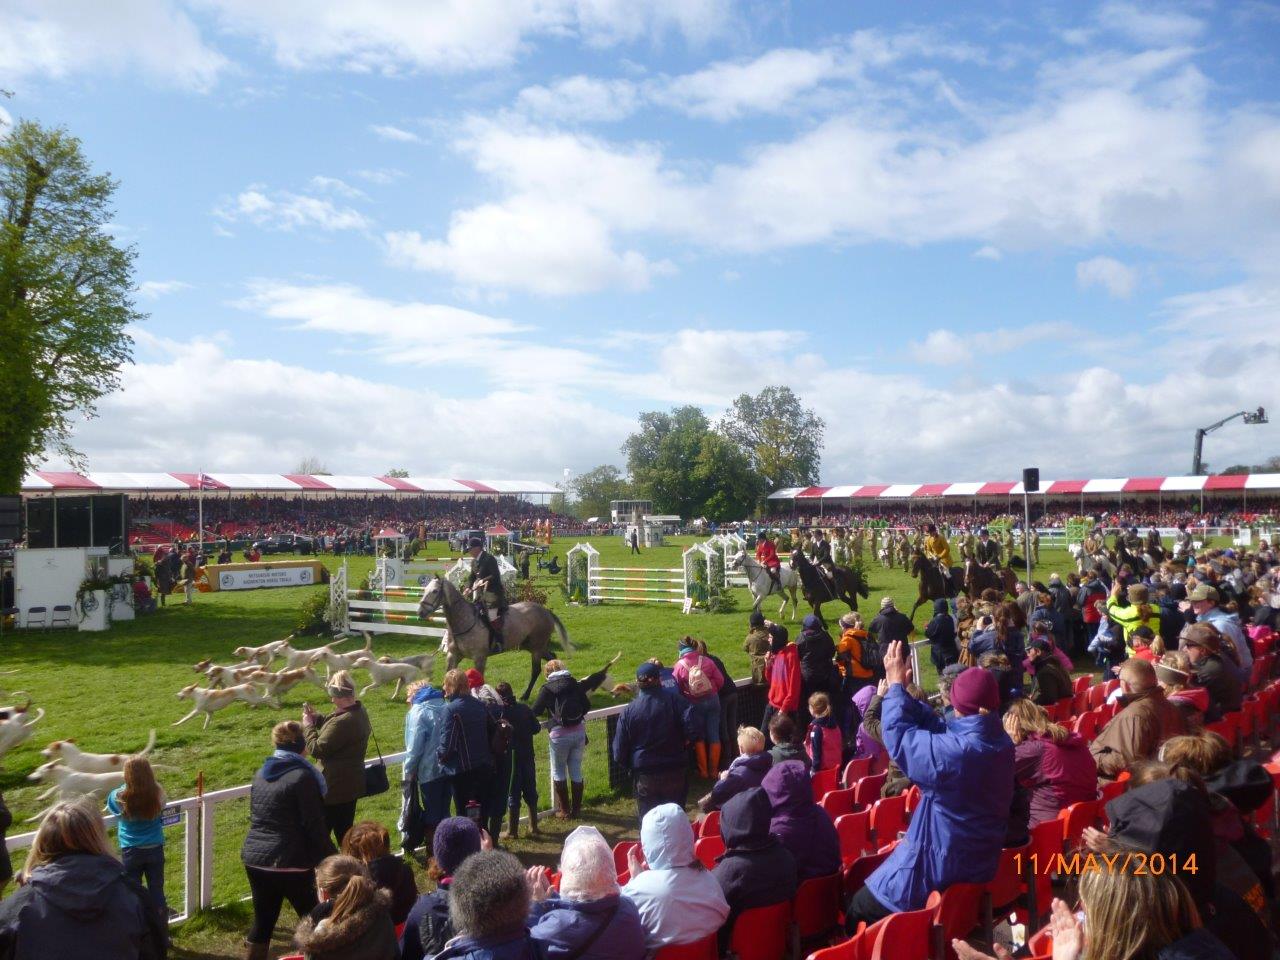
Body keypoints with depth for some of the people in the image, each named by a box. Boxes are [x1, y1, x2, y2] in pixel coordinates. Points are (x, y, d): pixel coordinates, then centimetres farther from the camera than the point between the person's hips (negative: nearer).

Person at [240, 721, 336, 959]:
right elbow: (316, 826, -14)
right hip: (291, 862, -7)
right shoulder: (303, 777, -14)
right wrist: (330, 859, -5)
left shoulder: (261, 774, 9)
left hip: (255, 858, 7)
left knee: (262, 922, 16)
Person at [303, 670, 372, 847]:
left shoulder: (343, 722, -31)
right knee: (345, 831, 21)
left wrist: (308, 726, -10)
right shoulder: (359, 711, 2)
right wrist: (317, 718, 1)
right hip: (351, 784, 10)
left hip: (335, 786, -10)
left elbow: (318, 749, -23)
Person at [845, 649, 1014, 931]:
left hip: (939, 870, -9)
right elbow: (939, 727, 3)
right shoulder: (1000, 741, -7)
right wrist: (903, 690, 1)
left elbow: (898, 734, -18)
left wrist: (896, 685, -5)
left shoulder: (953, 752, -33)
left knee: (859, 910, 9)